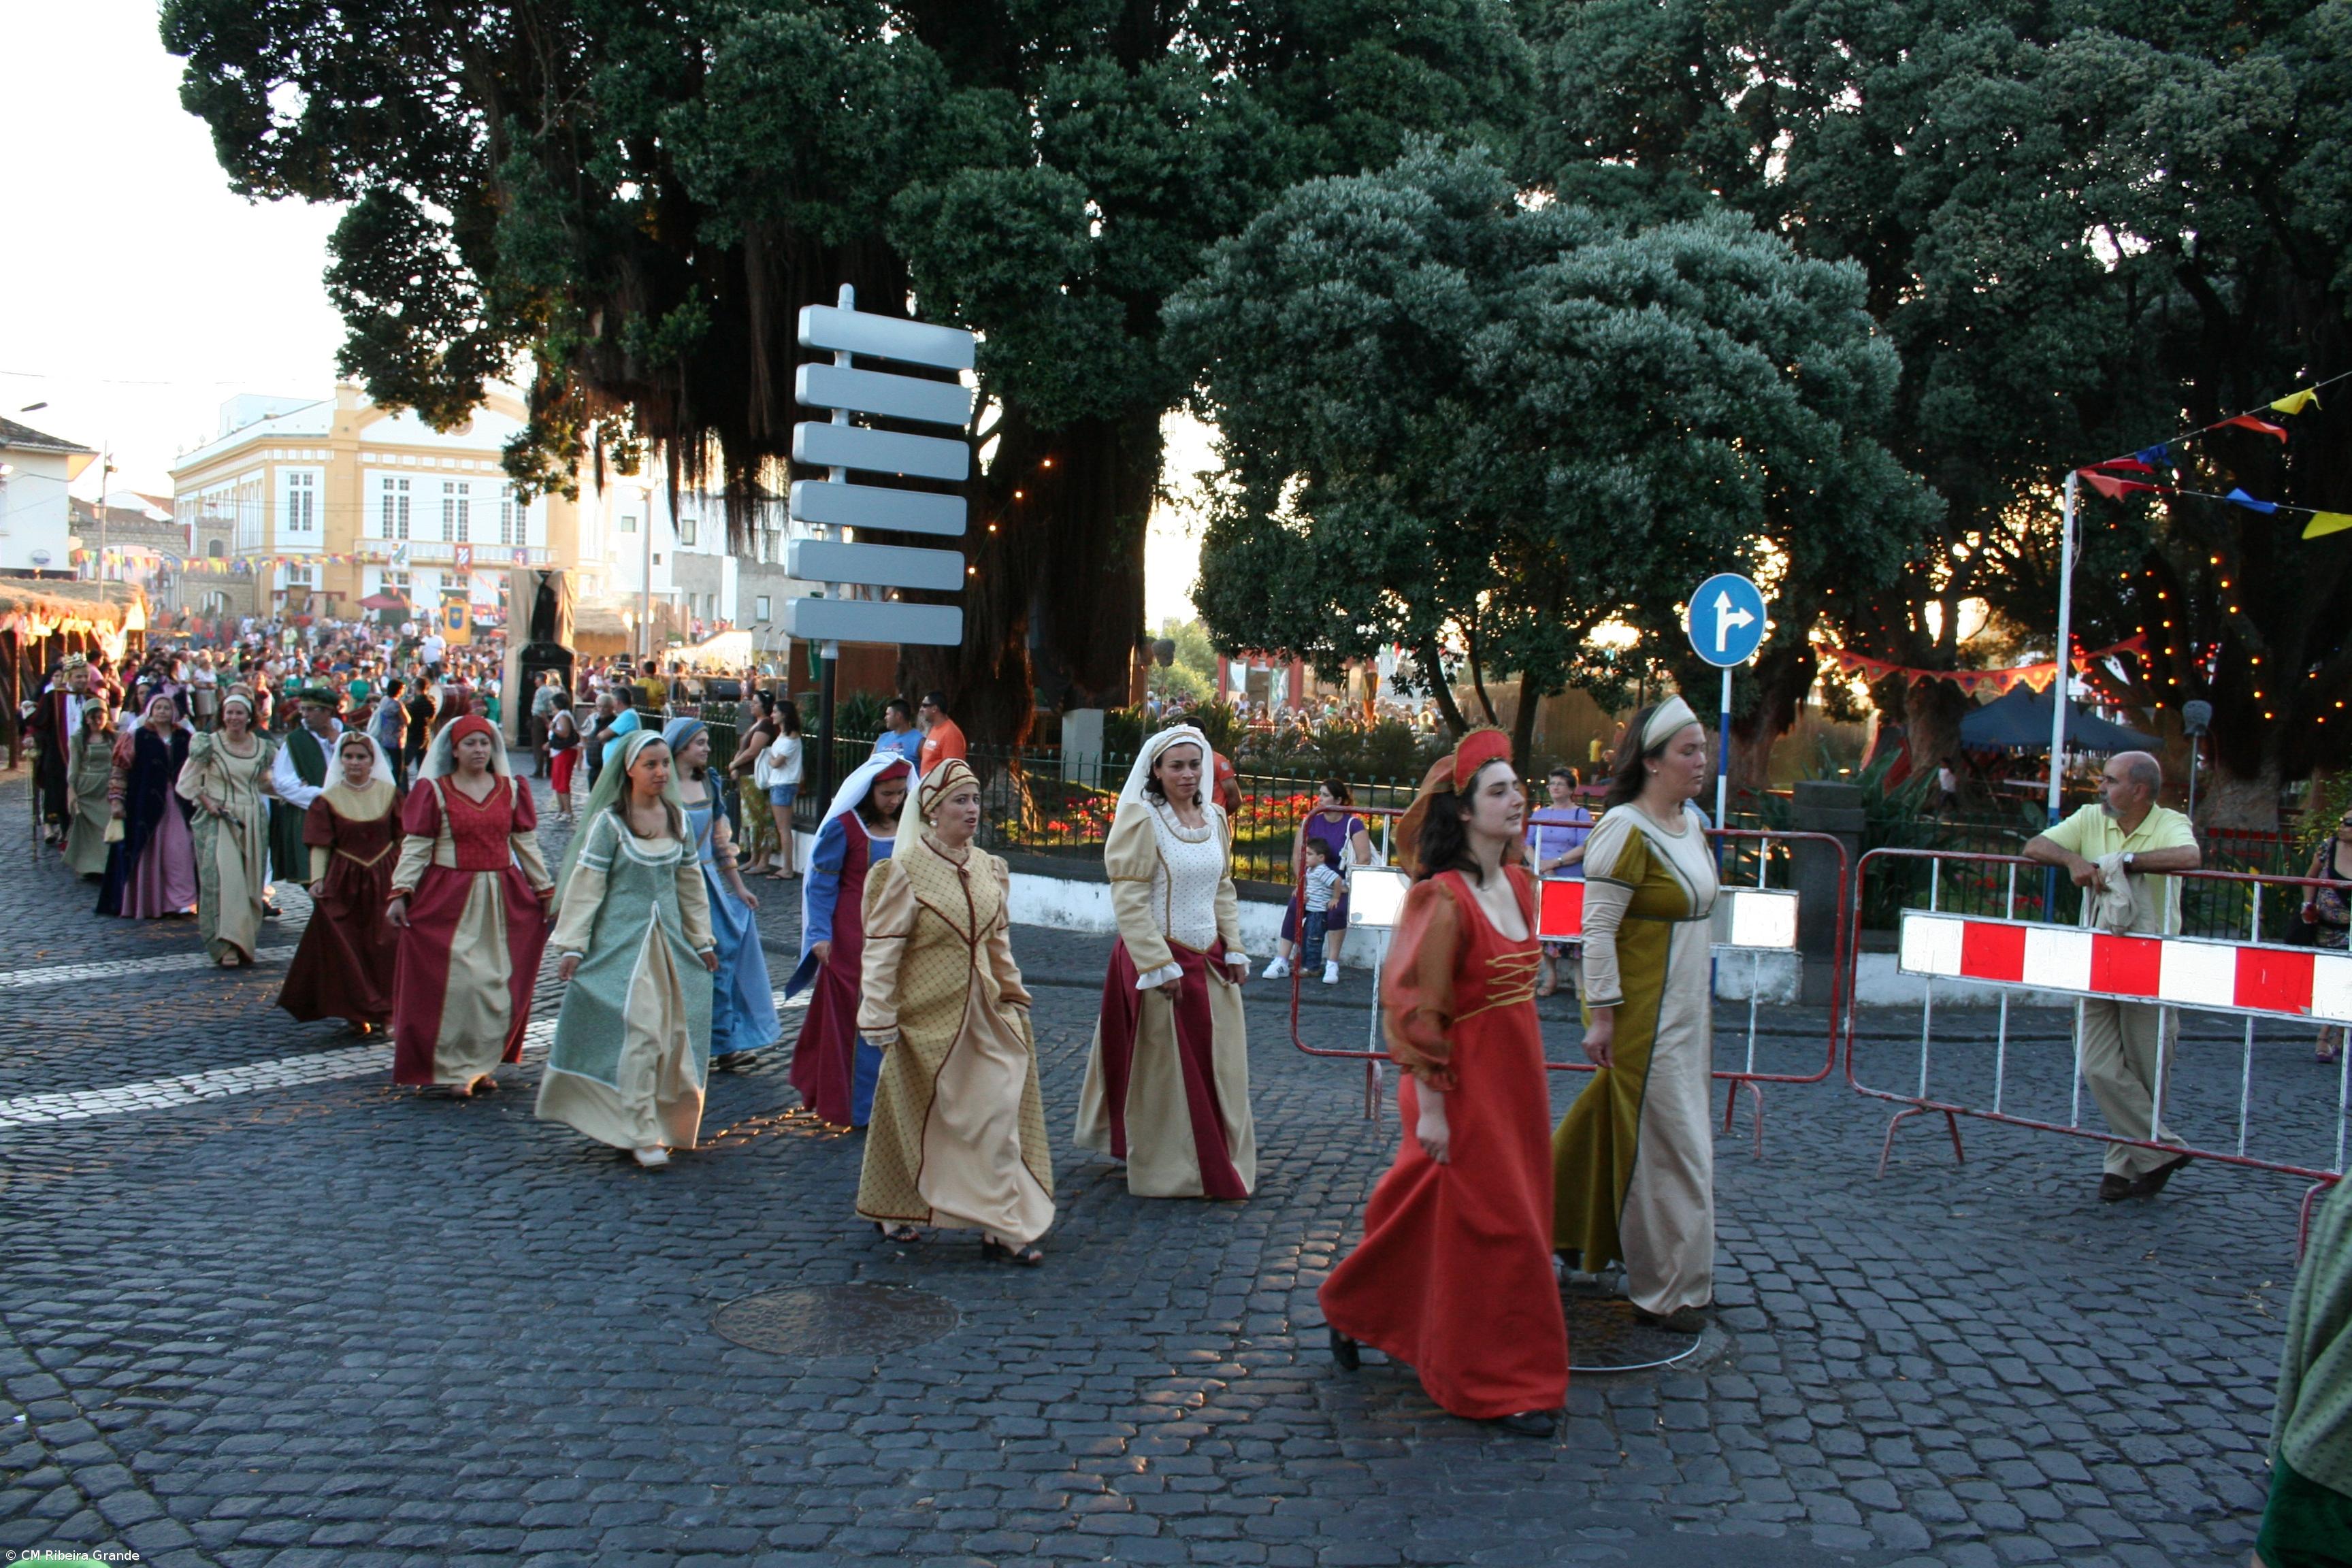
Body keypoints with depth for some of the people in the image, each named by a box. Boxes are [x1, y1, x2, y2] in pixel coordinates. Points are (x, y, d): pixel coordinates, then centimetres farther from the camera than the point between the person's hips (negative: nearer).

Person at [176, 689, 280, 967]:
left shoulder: (262, 746, 7)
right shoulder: (210, 744, -3)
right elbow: (187, 782, 2)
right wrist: (207, 801, -11)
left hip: (253, 820, 4)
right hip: (218, 820, -4)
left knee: (251, 882, 6)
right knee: (224, 878, -14)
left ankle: (245, 940, 17)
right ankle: (227, 946, -16)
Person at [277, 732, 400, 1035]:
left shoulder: (388, 793, 3)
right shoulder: (327, 799, 0)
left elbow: (402, 837, 6)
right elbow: (320, 845, -4)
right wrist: (317, 879, -16)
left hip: (385, 880, 0)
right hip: (345, 882, 0)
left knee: (387, 948, -3)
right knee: (347, 950, 1)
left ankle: (388, 1012, 4)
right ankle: (357, 1012, 12)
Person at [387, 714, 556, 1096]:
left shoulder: (511, 790, 8)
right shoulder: (434, 791, 0)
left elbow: (527, 844, 10)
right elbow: (415, 847, -4)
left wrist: (546, 891, 9)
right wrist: (400, 893, -12)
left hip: (502, 899, 3)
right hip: (448, 900, -3)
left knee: (499, 983, 4)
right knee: (454, 982, -7)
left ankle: (483, 1063, 17)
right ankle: (452, 1069, 3)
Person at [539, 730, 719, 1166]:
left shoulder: (678, 818, 8)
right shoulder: (609, 822, -8)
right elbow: (585, 887, -8)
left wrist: (701, 940, 18)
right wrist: (571, 946, -13)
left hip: (669, 937, 5)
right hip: (621, 940, -5)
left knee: (673, 1031, 5)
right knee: (638, 1033, -10)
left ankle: (664, 1123, 20)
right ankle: (641, 1133, -5)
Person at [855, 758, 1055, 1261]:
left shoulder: (988, 867, 5)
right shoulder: (906, 871, -12)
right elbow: (881, 949, -12)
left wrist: (1014, 999, 14)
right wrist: (880, 1022, -14)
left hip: (981, 1011, 5)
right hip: (927, 1014, -5)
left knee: (998, 1116, 0)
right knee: (915, 1119, 8)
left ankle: (1001, 1228, 6)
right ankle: (891, 1211, 27)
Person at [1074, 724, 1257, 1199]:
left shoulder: (1214, 817, 8)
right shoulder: (1140, 820, -13)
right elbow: (1129, 899, -15)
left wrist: (1234, 950, 9)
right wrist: (1160, 966, -18)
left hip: (1209, 961, 7)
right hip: (1159, 959, -7)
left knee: (1219, 1066, 13)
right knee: (1164, 1070, 3)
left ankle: (1219, 1164, 30)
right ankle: (1168, 1172, 16)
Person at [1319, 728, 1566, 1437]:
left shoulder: (1519, 887, 6)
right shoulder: (1443, 901, -19)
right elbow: (1418, 1009, -19)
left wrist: (1530, 1080, 17)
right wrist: (1430, 1107, -18)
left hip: (1517, 1079, 8)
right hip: (1465, 1086, -8)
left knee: (1432, 1215, 19)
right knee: (1486, 1228, 2)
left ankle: (1355, 1308, 39)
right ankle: (1497, 1384, 17)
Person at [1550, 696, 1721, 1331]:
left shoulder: (1692, 823, 9)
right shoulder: (1625, 830, -18)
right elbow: (1598, 928, -20)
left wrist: (1702, 1007, 20)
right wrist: (1602, 1014, -21)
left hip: (1685, 1009, 9)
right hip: (1640, 1012, -9)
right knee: (1666, 1142, -1)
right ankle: (1665, 1290, 12)